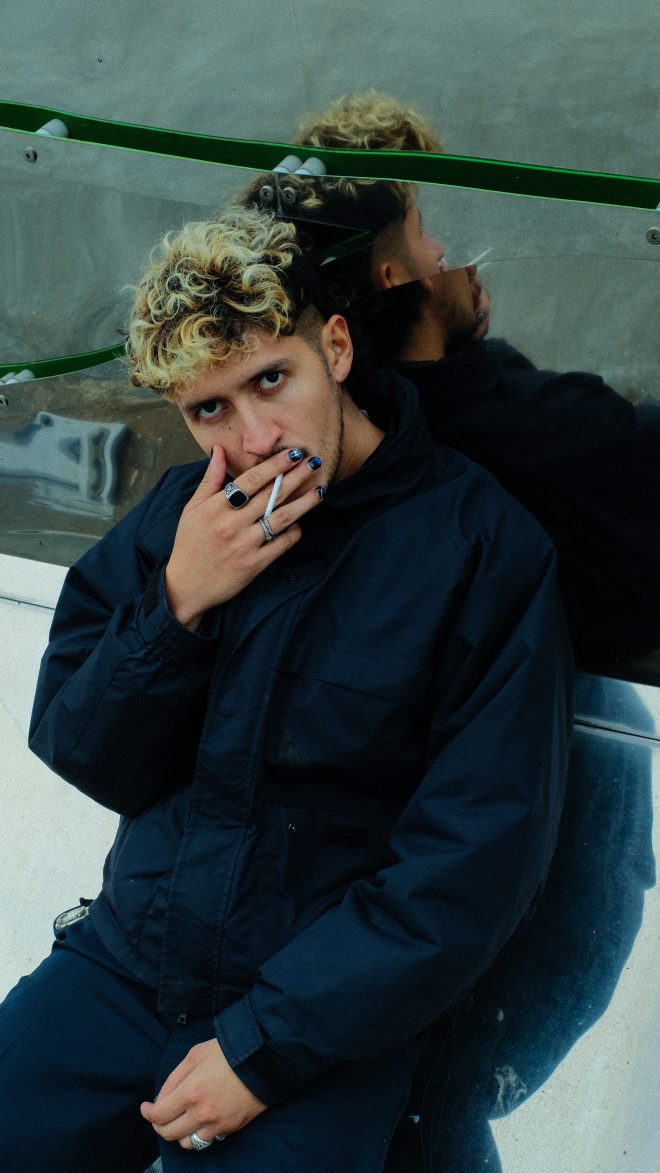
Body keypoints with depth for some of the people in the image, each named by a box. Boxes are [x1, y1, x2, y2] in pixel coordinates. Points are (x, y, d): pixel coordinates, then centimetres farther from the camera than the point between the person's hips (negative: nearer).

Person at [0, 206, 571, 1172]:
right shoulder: (177, 513, 2)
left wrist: (264, 1047, -15)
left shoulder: (484, 548, -11)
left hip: (322, 1025, -3)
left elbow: (476, 863, -13)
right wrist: (176, 605, -14)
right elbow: (87, 762, 4)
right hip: (121, 969, 4)